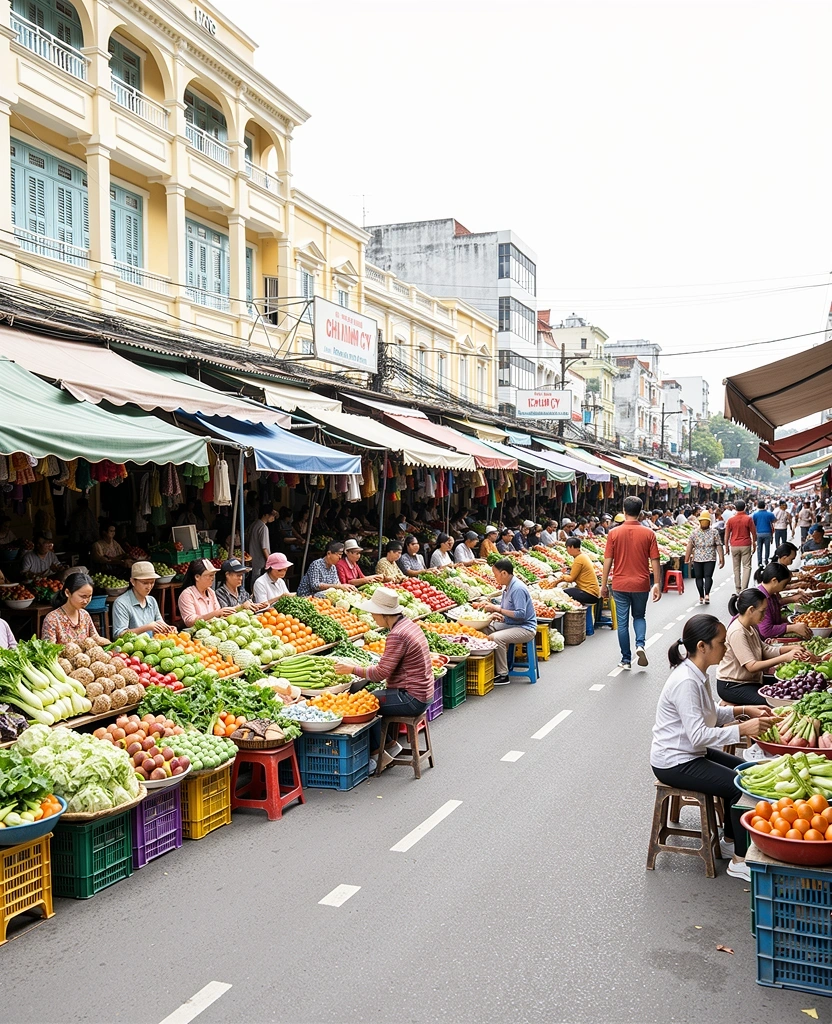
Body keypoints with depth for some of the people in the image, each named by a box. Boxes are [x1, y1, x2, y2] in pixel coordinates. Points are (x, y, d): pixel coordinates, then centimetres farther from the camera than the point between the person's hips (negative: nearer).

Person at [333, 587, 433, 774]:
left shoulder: (397, 635, -23)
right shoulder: (409, 624, 7)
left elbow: (381, 673, -22)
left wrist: (353, 669, -10)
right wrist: (361, 667, 8)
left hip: (412, 698, -10)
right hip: (422, 693, 10)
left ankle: (376, 753, 8)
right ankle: (390, 743, 21)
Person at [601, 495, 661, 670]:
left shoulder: (614, 534, -6)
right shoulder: (648, 534, -5)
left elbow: (608, 561, -4)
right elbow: (655, 561, -4)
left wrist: (604, 584, 4)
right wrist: (657, 584, 4)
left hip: (620, 585, -1)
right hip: (641, 584, 1)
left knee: (622, 622, 8)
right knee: (639, 617, 21)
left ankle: (626, 660, 12)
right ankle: (640, 644, -3)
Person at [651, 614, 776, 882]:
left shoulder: (697, 674, 2)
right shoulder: (685, 682, -28)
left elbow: (709, 714, 14)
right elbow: (698, 735, -31)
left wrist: (743, 710, 1)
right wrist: (743, 729, -32)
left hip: (690, 753, 10)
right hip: (674, 763, -10)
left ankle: (732, 835, 35)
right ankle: (740, 860, 4)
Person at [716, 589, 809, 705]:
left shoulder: (750, 628, 6)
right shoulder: (737, 632, -24)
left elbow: (765, 650, 7)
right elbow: (752, 666, -28)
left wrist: (791, 649, -6)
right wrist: (784, 658, -30)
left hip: (750, 680, 10)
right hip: (732, 686, -10)